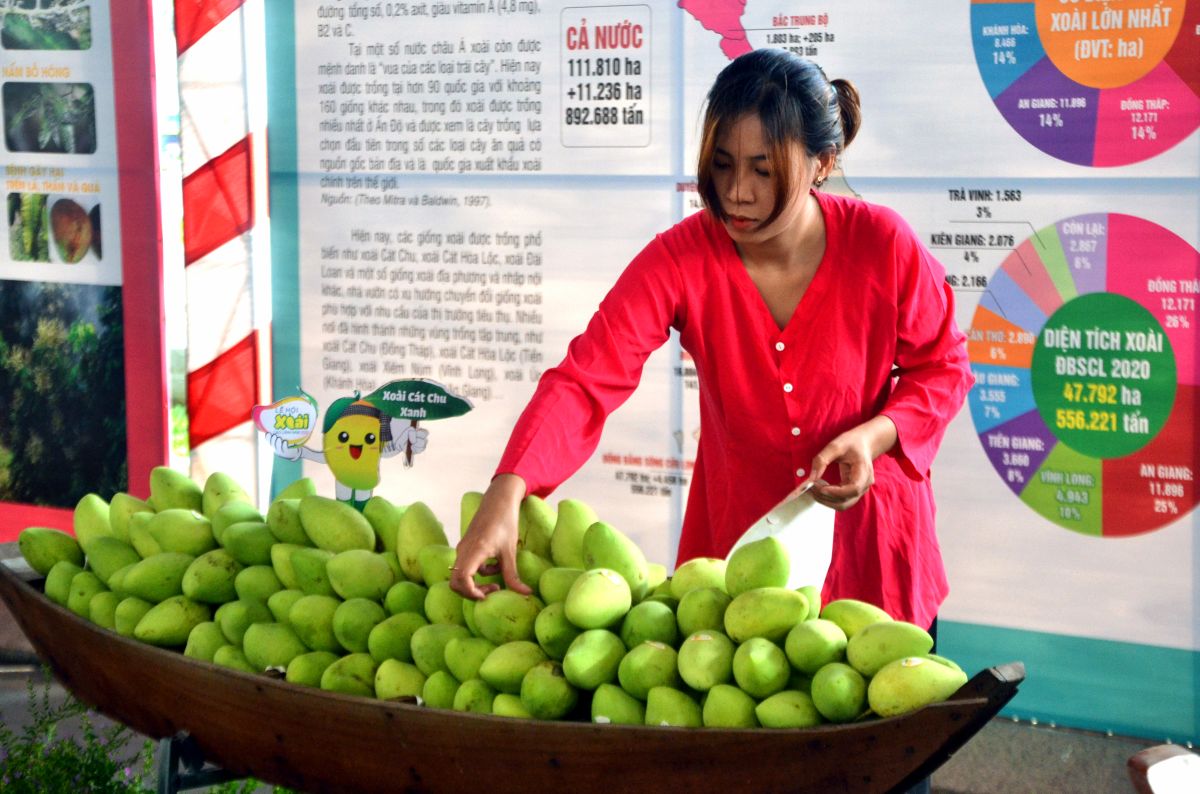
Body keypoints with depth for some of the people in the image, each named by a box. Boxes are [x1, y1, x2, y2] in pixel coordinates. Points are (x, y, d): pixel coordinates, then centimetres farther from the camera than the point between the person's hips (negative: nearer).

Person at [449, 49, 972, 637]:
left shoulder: (881, 245, -17)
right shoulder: (682, 258, -18)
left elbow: (942, 367, -3)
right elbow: (586, 378, -27)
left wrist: (877, 434, -23)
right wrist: (505, 495, -43)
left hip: (867, 539, 0)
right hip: (737, 533, 0)